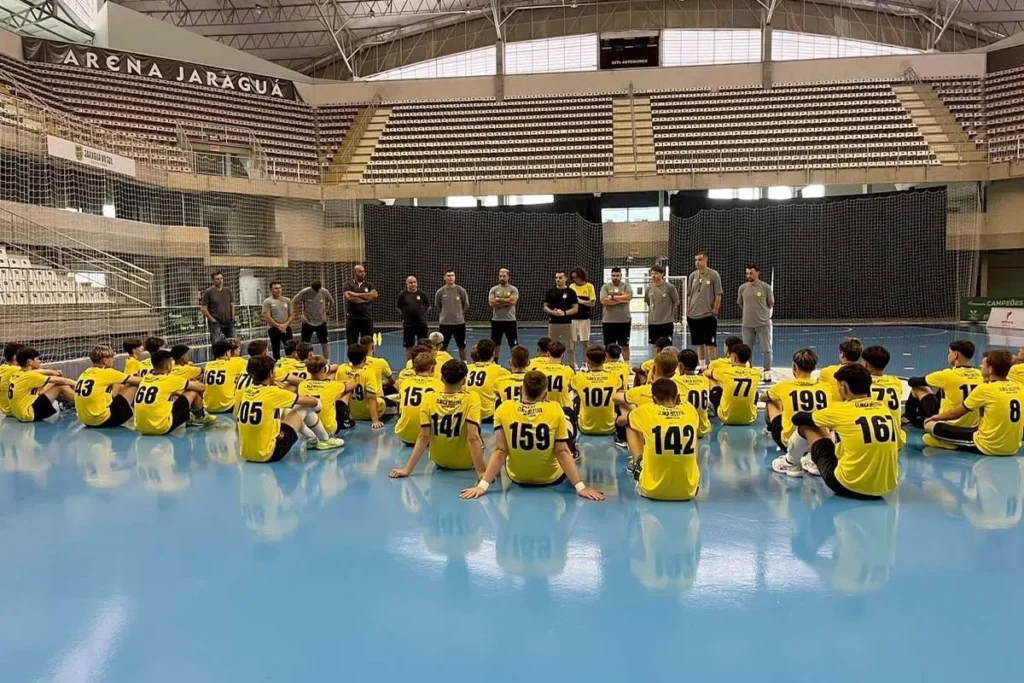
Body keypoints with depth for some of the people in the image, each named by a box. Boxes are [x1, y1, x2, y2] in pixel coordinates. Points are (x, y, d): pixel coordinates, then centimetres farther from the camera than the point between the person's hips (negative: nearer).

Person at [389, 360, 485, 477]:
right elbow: (473, 437, -27)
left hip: (439, 460, 2)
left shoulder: (429, 398, -13)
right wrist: (481, 472, -26)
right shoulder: (472, 398, -20)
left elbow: (424, 437, -16)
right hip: (466, 462, -2)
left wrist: (407, 469, -13)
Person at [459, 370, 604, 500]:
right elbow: (562, 452, -20)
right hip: (551, 478, -2)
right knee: (568, 422, 19)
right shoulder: (555, 410, -20)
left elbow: (500, 451, -18)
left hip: (517, 478, 2)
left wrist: (482, 485, -13)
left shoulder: (504, 410, -18)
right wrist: (580, 486, -15)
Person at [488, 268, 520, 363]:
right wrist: (506, 301, -13)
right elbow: (491, 303, -10)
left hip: (510, 320, -2)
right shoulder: (493, 289, 3)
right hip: (496, 320, 2)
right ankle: (495, 362, 21)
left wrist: (498, 299, -12)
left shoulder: (514, 289, -1)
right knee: (495, 343, 10)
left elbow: (512, 301, -17)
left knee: (513, 344, 4)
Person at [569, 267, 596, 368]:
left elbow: (592, 303, -6)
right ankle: (572, 363, 11)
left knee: (585, 341, 3)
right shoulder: (571, 286, 7)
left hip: (584, 318, -3)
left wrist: (580, 301, -19)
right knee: (571, 341, 3)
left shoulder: (589, 286, -2)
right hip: (572, 318, 3)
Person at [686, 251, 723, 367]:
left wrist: (715, 312, -9)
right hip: (694, 316, 4)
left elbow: (718, 295, -5)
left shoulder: (714, 275, -5)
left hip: (708, 315, -4)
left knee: (710, 344, -2)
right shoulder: (693, 275, 8)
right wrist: (687, 313, 7)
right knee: (699, 344, 10)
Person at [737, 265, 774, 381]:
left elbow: (770, 304, 7)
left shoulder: (766, 287, -4)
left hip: (763, 324, -2)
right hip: (747, 324, 2)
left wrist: (761, 313, 12)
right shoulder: (742, 288, 2)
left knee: (766, 349, 0)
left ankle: (767, 372, 8)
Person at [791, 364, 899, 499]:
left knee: (807, 426, 12)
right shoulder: (883, 407, 6)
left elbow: (799, 418, 9)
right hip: (887, 487, 5)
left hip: (849, 486, -5)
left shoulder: (840, 409, -7)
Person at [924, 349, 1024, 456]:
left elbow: (956, 413, 0)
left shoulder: (984, 389, -13)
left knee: (930, 425, -5)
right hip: (1013, 448, 6)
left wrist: (936, 417, 19)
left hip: (987, 447, -6)